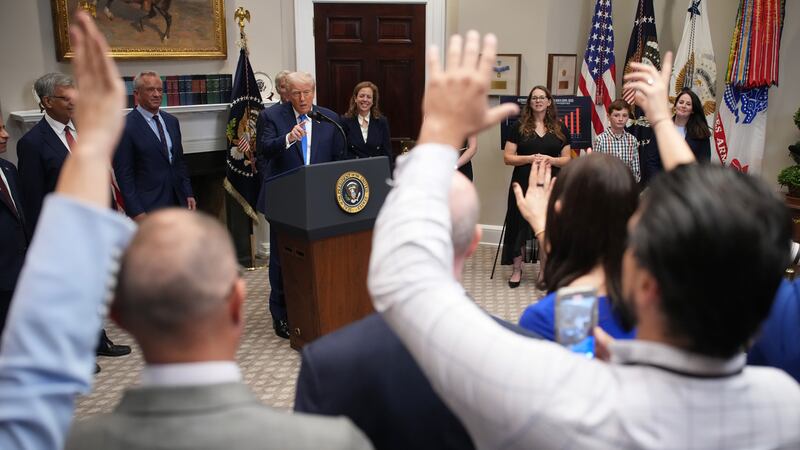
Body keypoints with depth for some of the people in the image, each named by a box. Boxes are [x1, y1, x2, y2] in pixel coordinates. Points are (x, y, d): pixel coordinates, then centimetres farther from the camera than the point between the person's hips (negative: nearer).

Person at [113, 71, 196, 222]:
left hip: (177, 200, 6)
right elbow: (124, 174, -11)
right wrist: (136, 212, -14)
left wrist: (188, 194, 9)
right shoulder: (126, 127, -11)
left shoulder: (172, 121, 9)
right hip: (148, 206, -5)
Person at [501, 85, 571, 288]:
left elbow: (567, 159, 8)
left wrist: (551, 160, -12)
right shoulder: (519, 127, 4)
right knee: (520, 225, 1)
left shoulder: (560, 128, 9)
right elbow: (508, 157, -1)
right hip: (524, 184, -1)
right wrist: (530, 158, -16)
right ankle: (517, 269, 14)